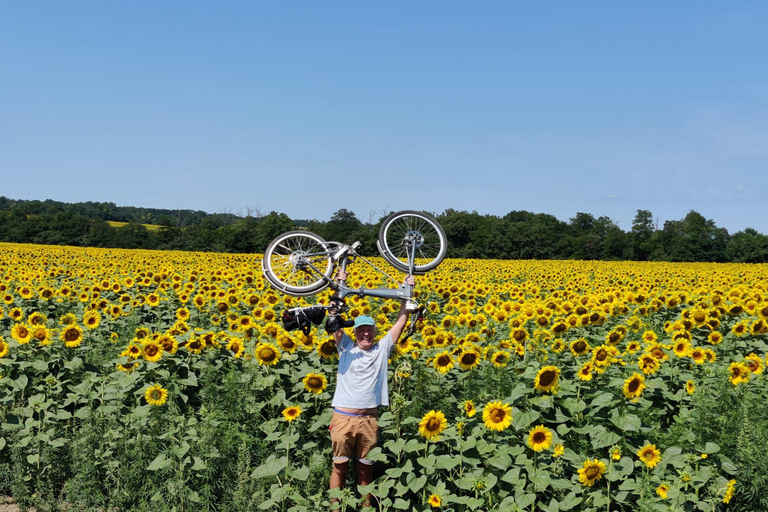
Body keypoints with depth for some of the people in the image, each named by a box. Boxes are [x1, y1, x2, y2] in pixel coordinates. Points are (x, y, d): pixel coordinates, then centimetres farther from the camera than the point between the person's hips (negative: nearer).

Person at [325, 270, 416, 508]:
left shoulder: (382, 349, 8)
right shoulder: (346, 347, 4)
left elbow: (401, 321, 7)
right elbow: (335, 321, -4)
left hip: (369, 419, 1)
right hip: (343, 417, -1)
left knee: (366, 467, 12)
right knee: (340, 466, 6)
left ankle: (366, 506, 24)